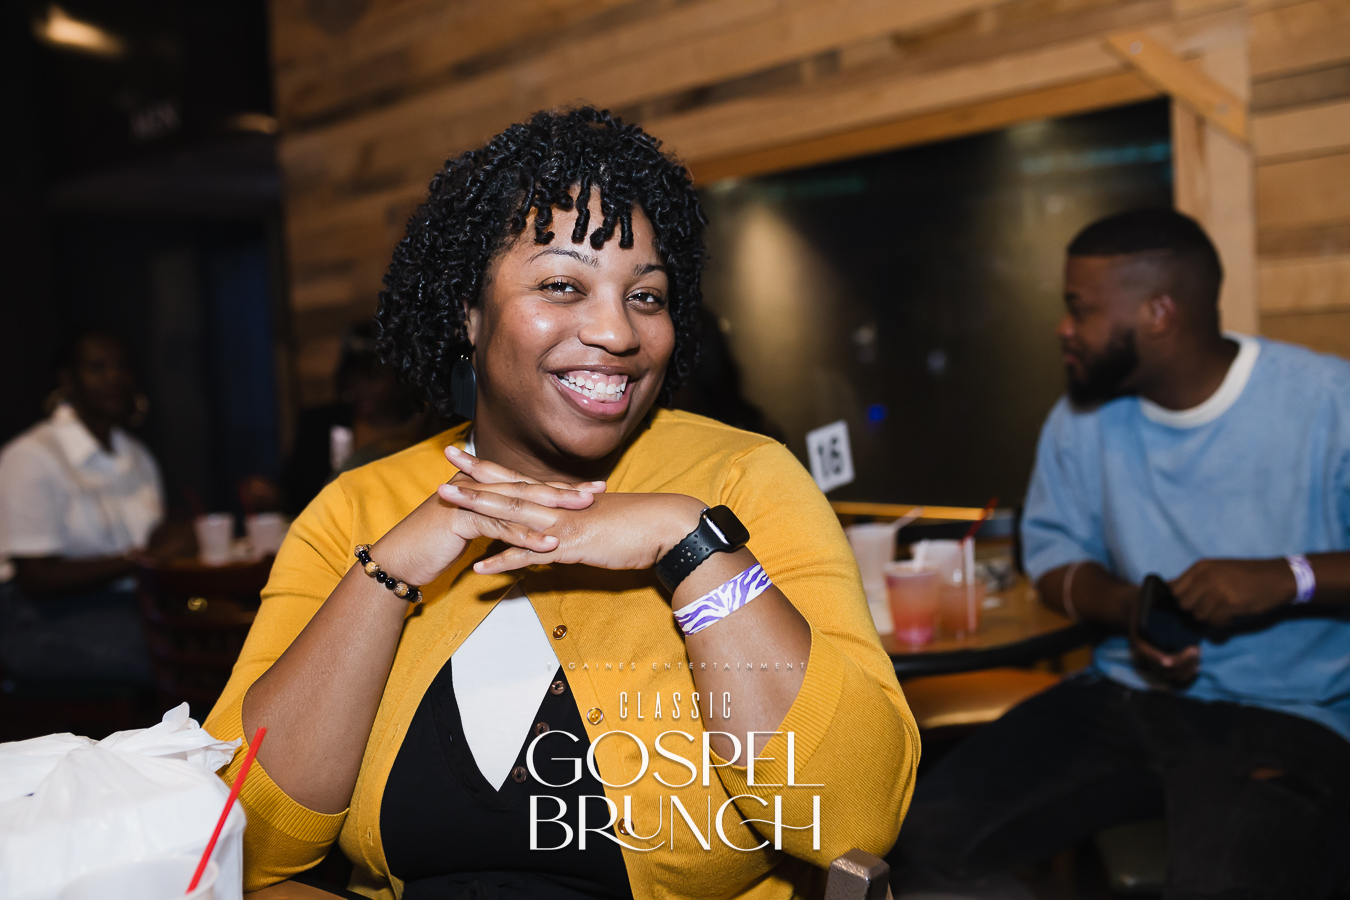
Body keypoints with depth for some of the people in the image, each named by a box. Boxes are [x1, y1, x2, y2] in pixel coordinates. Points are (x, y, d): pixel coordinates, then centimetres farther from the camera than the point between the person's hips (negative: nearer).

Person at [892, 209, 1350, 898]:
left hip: (1287, 713, -4)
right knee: (932, 831, -11)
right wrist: (1127, 608, -8)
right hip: (1126, 695, 5)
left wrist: (1288, 578, -25)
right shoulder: (1081, 420, 7)